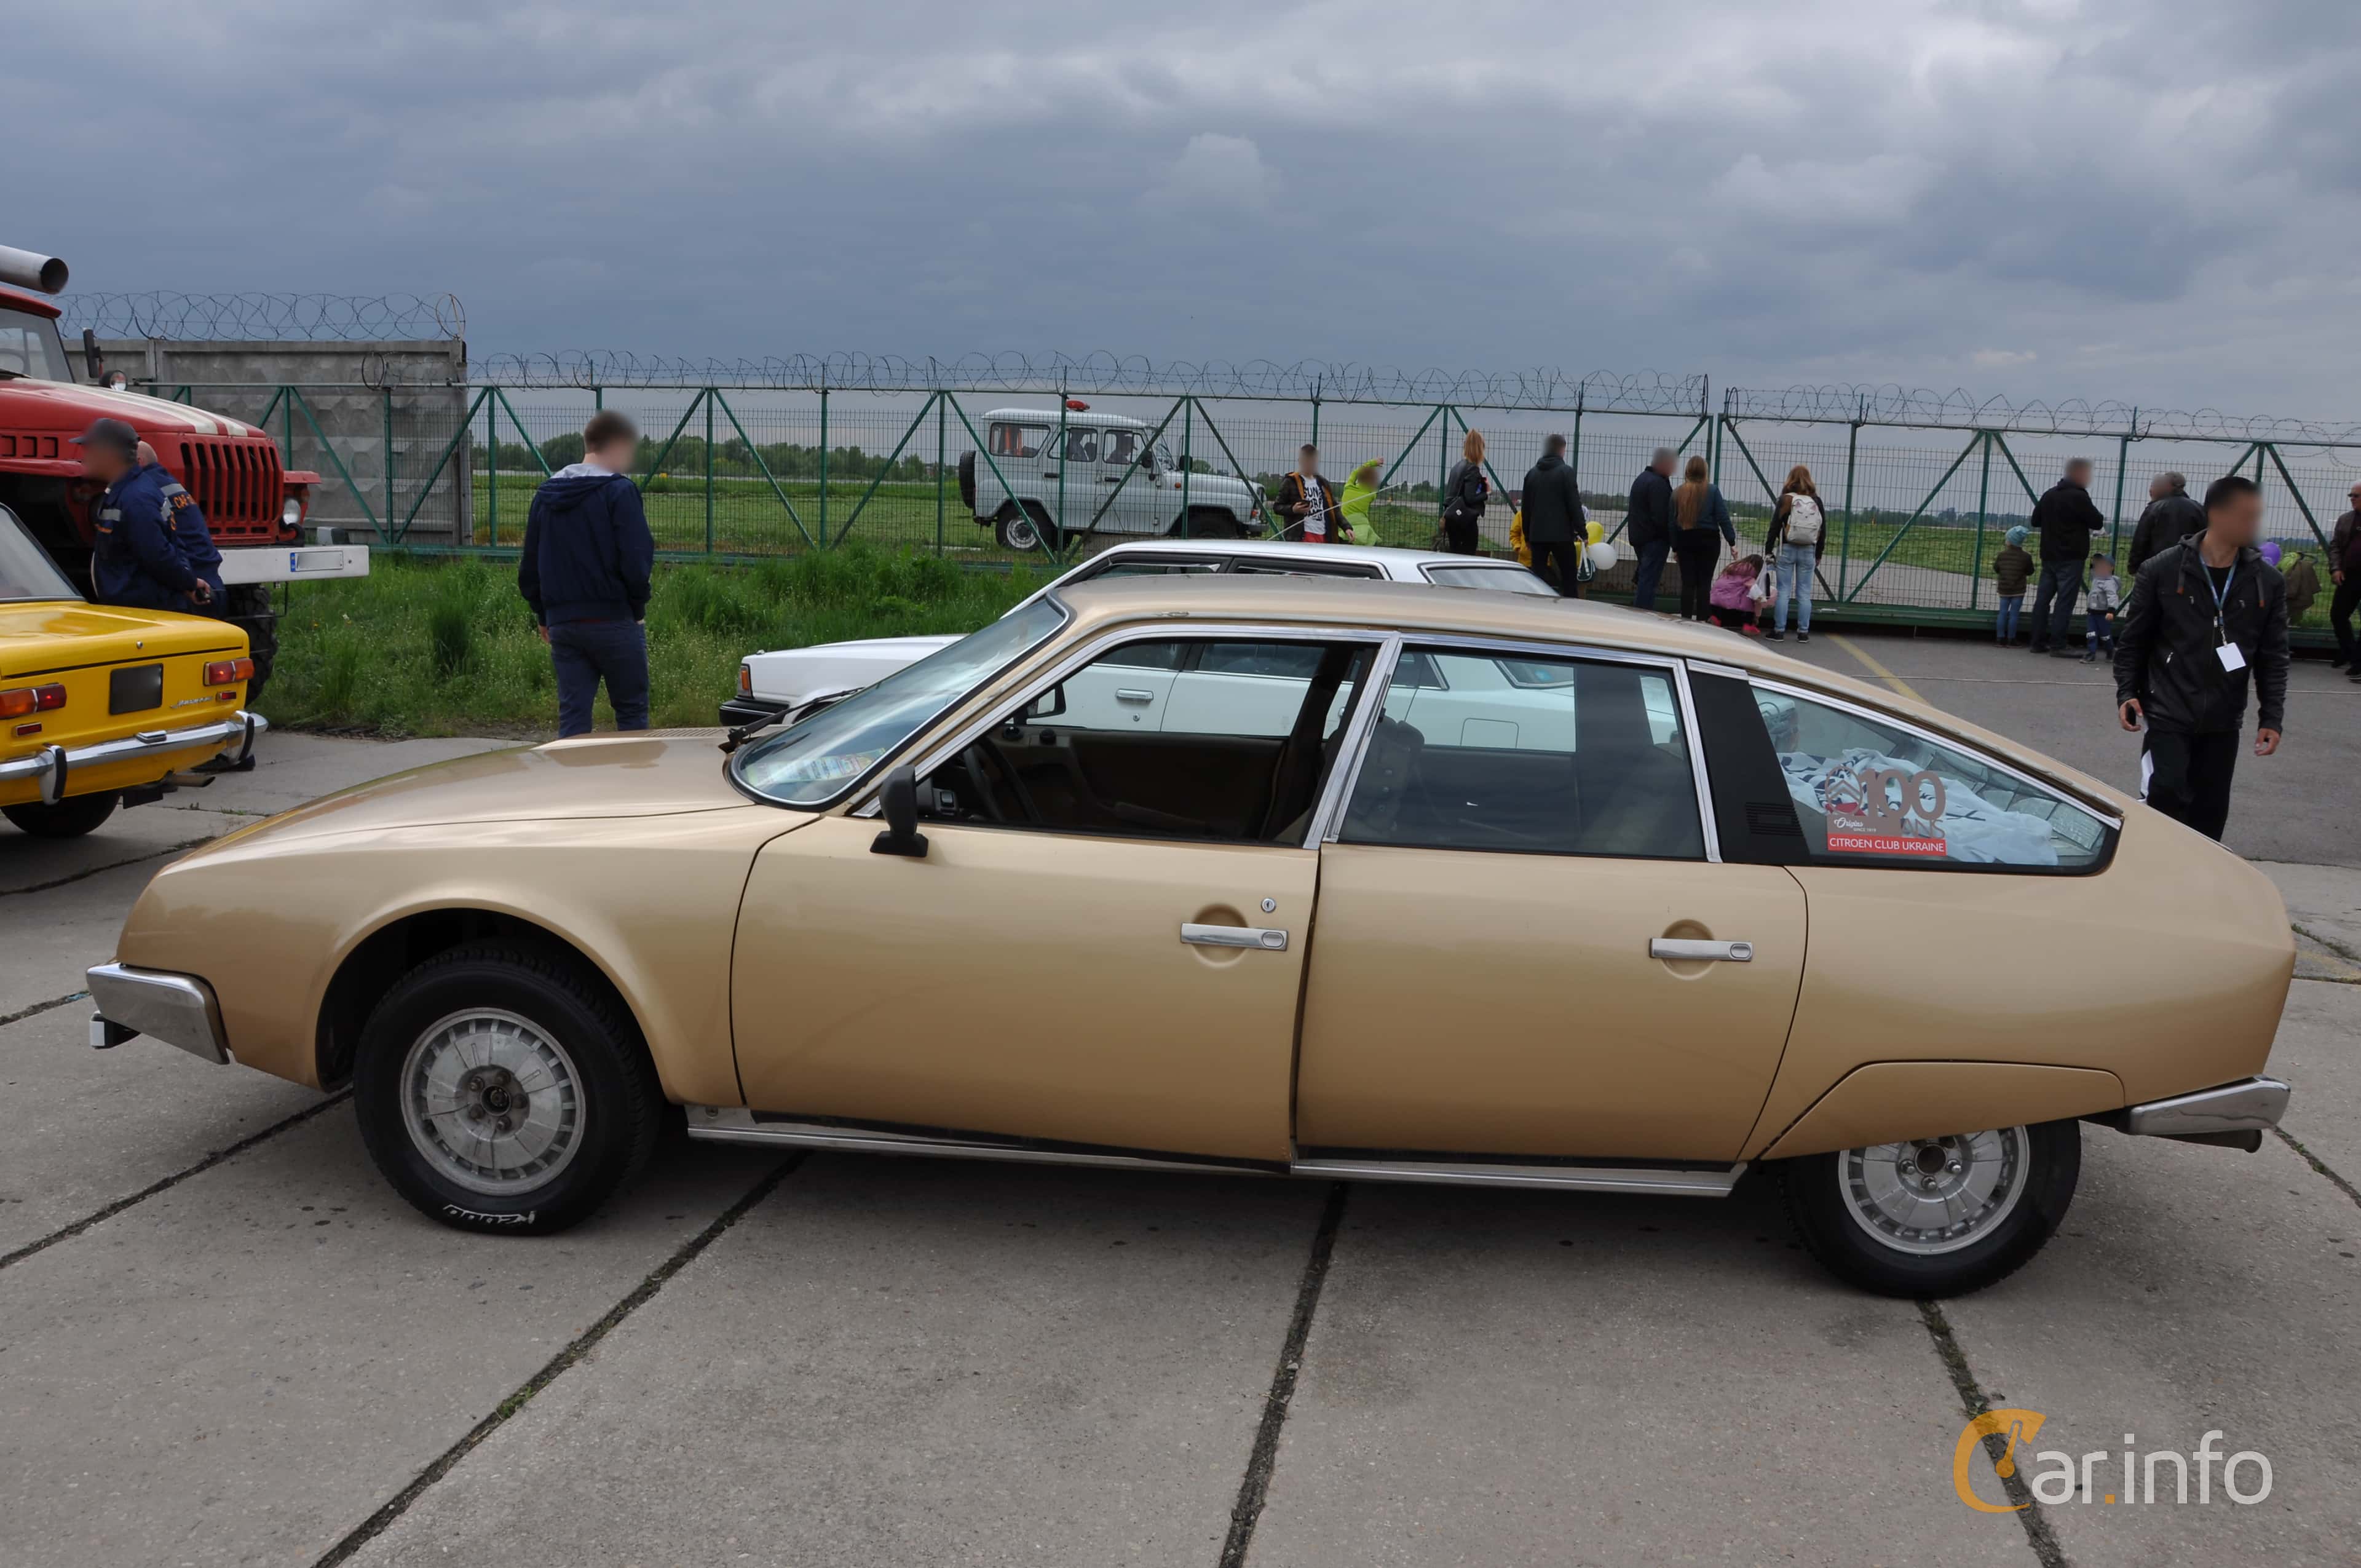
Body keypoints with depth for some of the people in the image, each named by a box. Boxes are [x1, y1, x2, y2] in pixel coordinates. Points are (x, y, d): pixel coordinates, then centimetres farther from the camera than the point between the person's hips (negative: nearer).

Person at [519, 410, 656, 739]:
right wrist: (638, 609, -1)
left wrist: (544, 615, 23)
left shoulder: (546, 494, 10)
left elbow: (529, 567, 14)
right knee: (632, 712, 7)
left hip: (561, 623, 5)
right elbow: (636, 562, -16)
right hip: (613, 621, -5)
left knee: (572, 717, 7)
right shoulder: (619, 490, -10)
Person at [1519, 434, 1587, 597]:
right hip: (1561, 534, -5)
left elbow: (1526, 507, 13)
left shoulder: (1532, 473, 10)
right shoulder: (1566, 471, -6)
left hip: (1537, 534, 5)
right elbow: (1574, 504, -9)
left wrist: (1527, 536, 19)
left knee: (1538, 576, 6)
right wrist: (1582, 531, -3)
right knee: (1569, 576, 2)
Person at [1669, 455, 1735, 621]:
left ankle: (1686, 620, 3)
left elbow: (1673, 522, 5)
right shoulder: (1713, 491, -4)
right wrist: (1732, 542, -2)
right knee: (1704, 583, 1)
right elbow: (1723, 517, -7)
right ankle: (1702, 621, 0)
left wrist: (1675, 548, 11)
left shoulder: (1678, 493, 3)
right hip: (1708, 540, -2)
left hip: (1685, 541, 2)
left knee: (1687, 583, 5)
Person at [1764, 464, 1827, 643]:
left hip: (1787, 549, -2)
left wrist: (1769, 550, 1)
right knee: (1804, 593, 6)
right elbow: (1823, 530, 7)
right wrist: (1818, 555, 15)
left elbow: (1775, 527, -6)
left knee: (1783, 591, 1)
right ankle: (1803, 632, 8)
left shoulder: (1786, 500, -5)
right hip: (1808, 551, 2)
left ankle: (1779, 631, 2)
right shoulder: (1816, 502, 3)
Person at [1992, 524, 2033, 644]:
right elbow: (2030, 572, 1)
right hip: (2018, 590, -2)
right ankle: (2011, 639, 2)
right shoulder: (2026, 556, -7)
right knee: (2014, 614, 0)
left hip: (2004, 589, 2)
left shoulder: (2002, 555, -3)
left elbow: (1996, 569, 6)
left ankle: (2001, 638, 6)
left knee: (2003, 613, 7)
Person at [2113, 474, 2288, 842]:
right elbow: (2132, 639, 1)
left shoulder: (2267, 582, 1)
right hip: (2168, 716, -3)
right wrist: (2127, 693, -7)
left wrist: (2271, 717, 0)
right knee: (2167, 798, -13)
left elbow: (2274, 656, 6)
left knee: (2210, 813, 9)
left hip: (2223, 723, 3)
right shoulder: (2162, 571, -7)